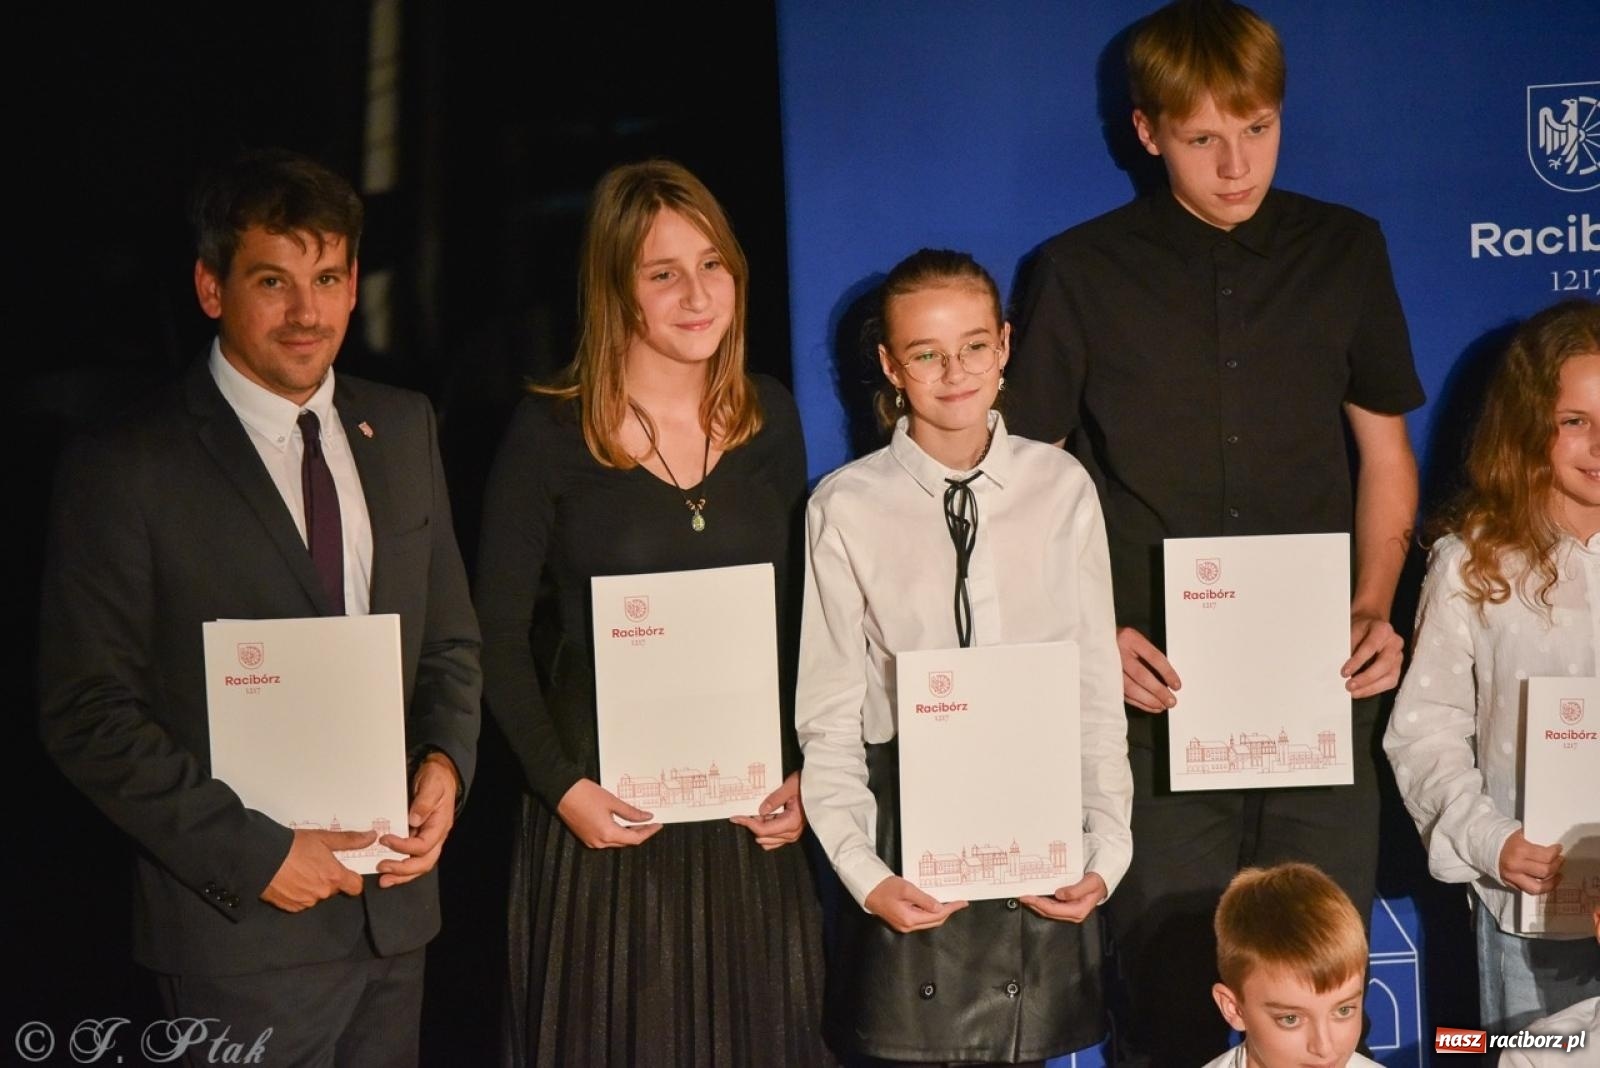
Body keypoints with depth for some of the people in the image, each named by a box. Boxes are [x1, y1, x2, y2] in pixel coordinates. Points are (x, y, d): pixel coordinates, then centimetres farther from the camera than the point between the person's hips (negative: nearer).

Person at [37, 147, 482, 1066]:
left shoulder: (403, 429, 7)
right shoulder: (127, 471, -9)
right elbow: (89, 714, -10)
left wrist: (446, 764, -4)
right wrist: (251, 853, -15)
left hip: (398, 906, 5)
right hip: (244, 926, -5)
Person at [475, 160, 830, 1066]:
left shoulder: (770, 418, 4)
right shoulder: (550, 434, -7)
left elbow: (802, 615, 9)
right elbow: (499, 633, -6)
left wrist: (807, 771, -1)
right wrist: (563, 787, -13)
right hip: (610, 814, -3)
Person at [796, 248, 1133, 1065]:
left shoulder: (1062, 489, 1)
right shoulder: (847, 508, -3)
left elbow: (1098, 688, 3)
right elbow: (828, 718, -1)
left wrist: (1106, 852, -4)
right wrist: (864, 872, -9)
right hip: (910, 829, -1)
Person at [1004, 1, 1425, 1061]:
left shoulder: (1345, 251, 8)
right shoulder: (1082, 273, 1)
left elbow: (1385, 447, 15)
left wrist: (1375, 606, 1)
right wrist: (1094, 632, -9)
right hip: (1160, 698, -2)